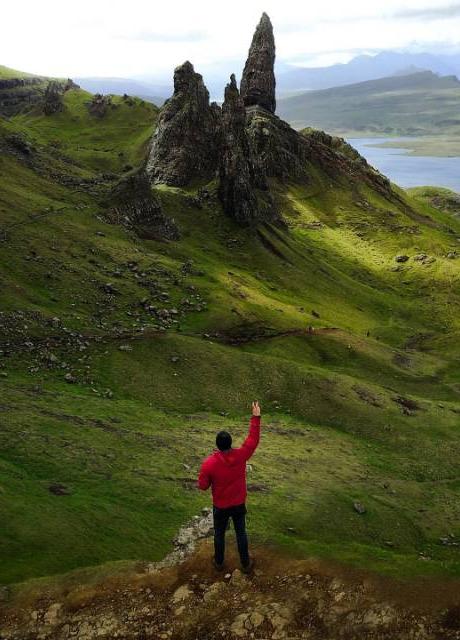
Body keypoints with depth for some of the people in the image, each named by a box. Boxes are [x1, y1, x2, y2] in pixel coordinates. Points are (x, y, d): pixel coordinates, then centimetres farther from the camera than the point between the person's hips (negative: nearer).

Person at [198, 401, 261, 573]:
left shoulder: (209, 463, -28)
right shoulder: (240, 456, -23)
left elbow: (203, 486, -14)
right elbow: (253, 439, -9)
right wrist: (256, 417, -6)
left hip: (220, 506, -1)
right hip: (239, 504, 2)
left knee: (219, 534, 23)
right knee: (241, 533, 21)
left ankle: (219, 562, 43)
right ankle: (246, 564, 37)